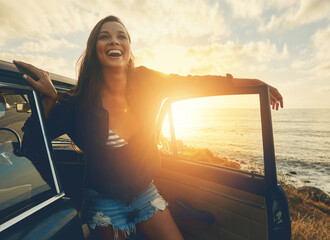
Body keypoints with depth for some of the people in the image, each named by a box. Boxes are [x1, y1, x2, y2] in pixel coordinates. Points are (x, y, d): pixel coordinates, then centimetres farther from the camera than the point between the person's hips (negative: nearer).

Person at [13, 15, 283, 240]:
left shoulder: (146, 82, -13)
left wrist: (249, 82, -2)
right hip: (105, 202, -1)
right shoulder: (80, 101, -17)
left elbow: (193, 83, -5)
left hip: (145, 192, 2)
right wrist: (49, 97, -24)